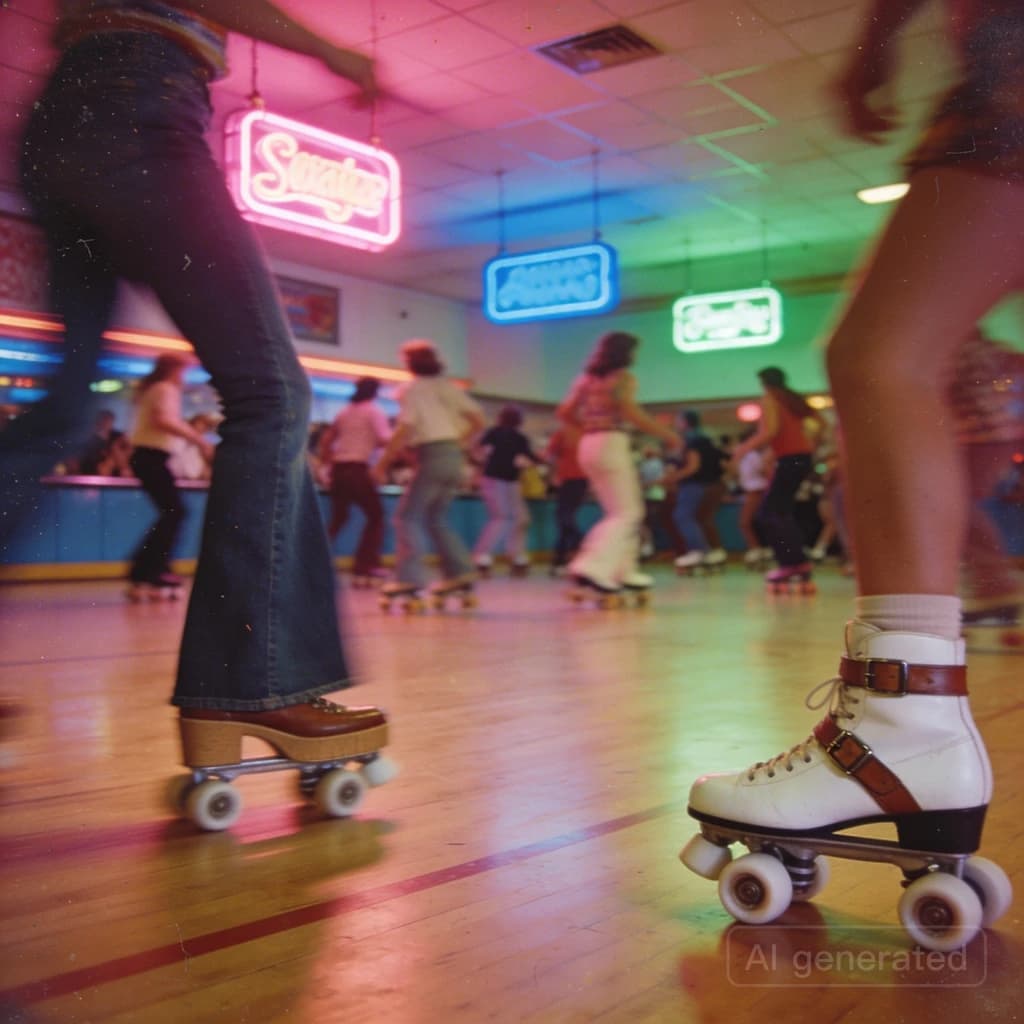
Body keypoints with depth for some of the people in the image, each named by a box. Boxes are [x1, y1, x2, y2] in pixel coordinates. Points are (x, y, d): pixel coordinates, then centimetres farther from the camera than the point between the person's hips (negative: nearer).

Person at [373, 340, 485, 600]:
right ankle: (460, 571, 11)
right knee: (436, 518, 18)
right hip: (454, 455, 7)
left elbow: (404, 430, -13)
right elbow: (479, 420, 13)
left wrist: (382, 464, -8)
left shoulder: (412, 388, -3)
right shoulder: (447, 386, 15)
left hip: (432, 455, -7)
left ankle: (409, 578, -13)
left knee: (408, 517, -2)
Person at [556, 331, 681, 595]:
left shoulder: (587, 378, 16)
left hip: (589, 445, 8)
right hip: (612, 444, -8)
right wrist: (667, 434, -9)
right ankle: (592, 566, -19)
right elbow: (630, 412, -17)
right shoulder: (623, 378, -4)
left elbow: (564, 412, 12)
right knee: (626, 514, -5)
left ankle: (624, 570, 15)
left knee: (618, 511, 17)